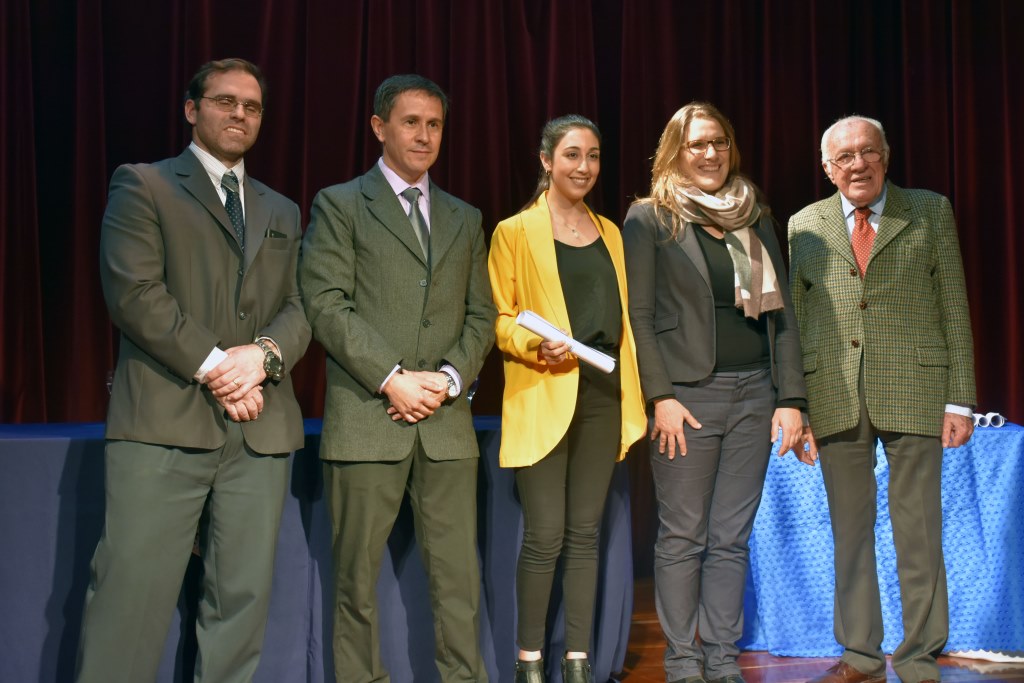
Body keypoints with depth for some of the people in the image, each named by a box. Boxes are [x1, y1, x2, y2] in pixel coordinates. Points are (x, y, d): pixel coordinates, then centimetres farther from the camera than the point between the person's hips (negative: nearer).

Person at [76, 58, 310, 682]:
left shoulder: (282, 212, 22)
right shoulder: (143, 185, 6)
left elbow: (299, 308, 13)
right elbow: (134, 292, -7)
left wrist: (265, 352, -9)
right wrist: (213, 369, -12)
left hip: (261, 427, 5)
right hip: (165, 420, -5)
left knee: (242, 598, 5)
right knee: (132, 596, -6)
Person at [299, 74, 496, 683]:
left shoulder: (465, 219, 19)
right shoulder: (339, 205, 5)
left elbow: (481, 314, 14)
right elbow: (327, 304, -6)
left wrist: (450, 379, -4)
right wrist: (393, 378, -13)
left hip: (447, 422, 4)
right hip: (367, 419, -3)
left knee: (458, 576, 3)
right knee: (358, 576, 2)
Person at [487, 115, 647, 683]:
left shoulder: (609, 233, 15)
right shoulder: (515, 231, 0)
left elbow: (621, 315, 17)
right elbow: (498, 318, -3)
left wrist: (635, 393, 9)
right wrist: (538, 346, -22)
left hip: (603, 395, 5)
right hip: (543, 399, -5)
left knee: (585, 534, 7)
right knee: (545, 536, -5)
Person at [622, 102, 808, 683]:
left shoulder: (757, 219, 14)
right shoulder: (649, 219, 2)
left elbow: (782, 312, 11)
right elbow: (638, 314, -4)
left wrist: (792, 399, 3)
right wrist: (661, 396, -12)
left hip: (754, 394, 4)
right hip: (688, 394, -4)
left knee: (732, 538, 7)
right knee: (683, 537, 1)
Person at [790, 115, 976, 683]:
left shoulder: (930, 212, 7)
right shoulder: (804, 226, 11)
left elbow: (954, 308, 4)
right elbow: (795, 319, 11)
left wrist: (960, 399, -2)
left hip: (914, 391, -2)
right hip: (833, 396, 2)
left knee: (917, 533, 1)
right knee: (850, 531, 9)